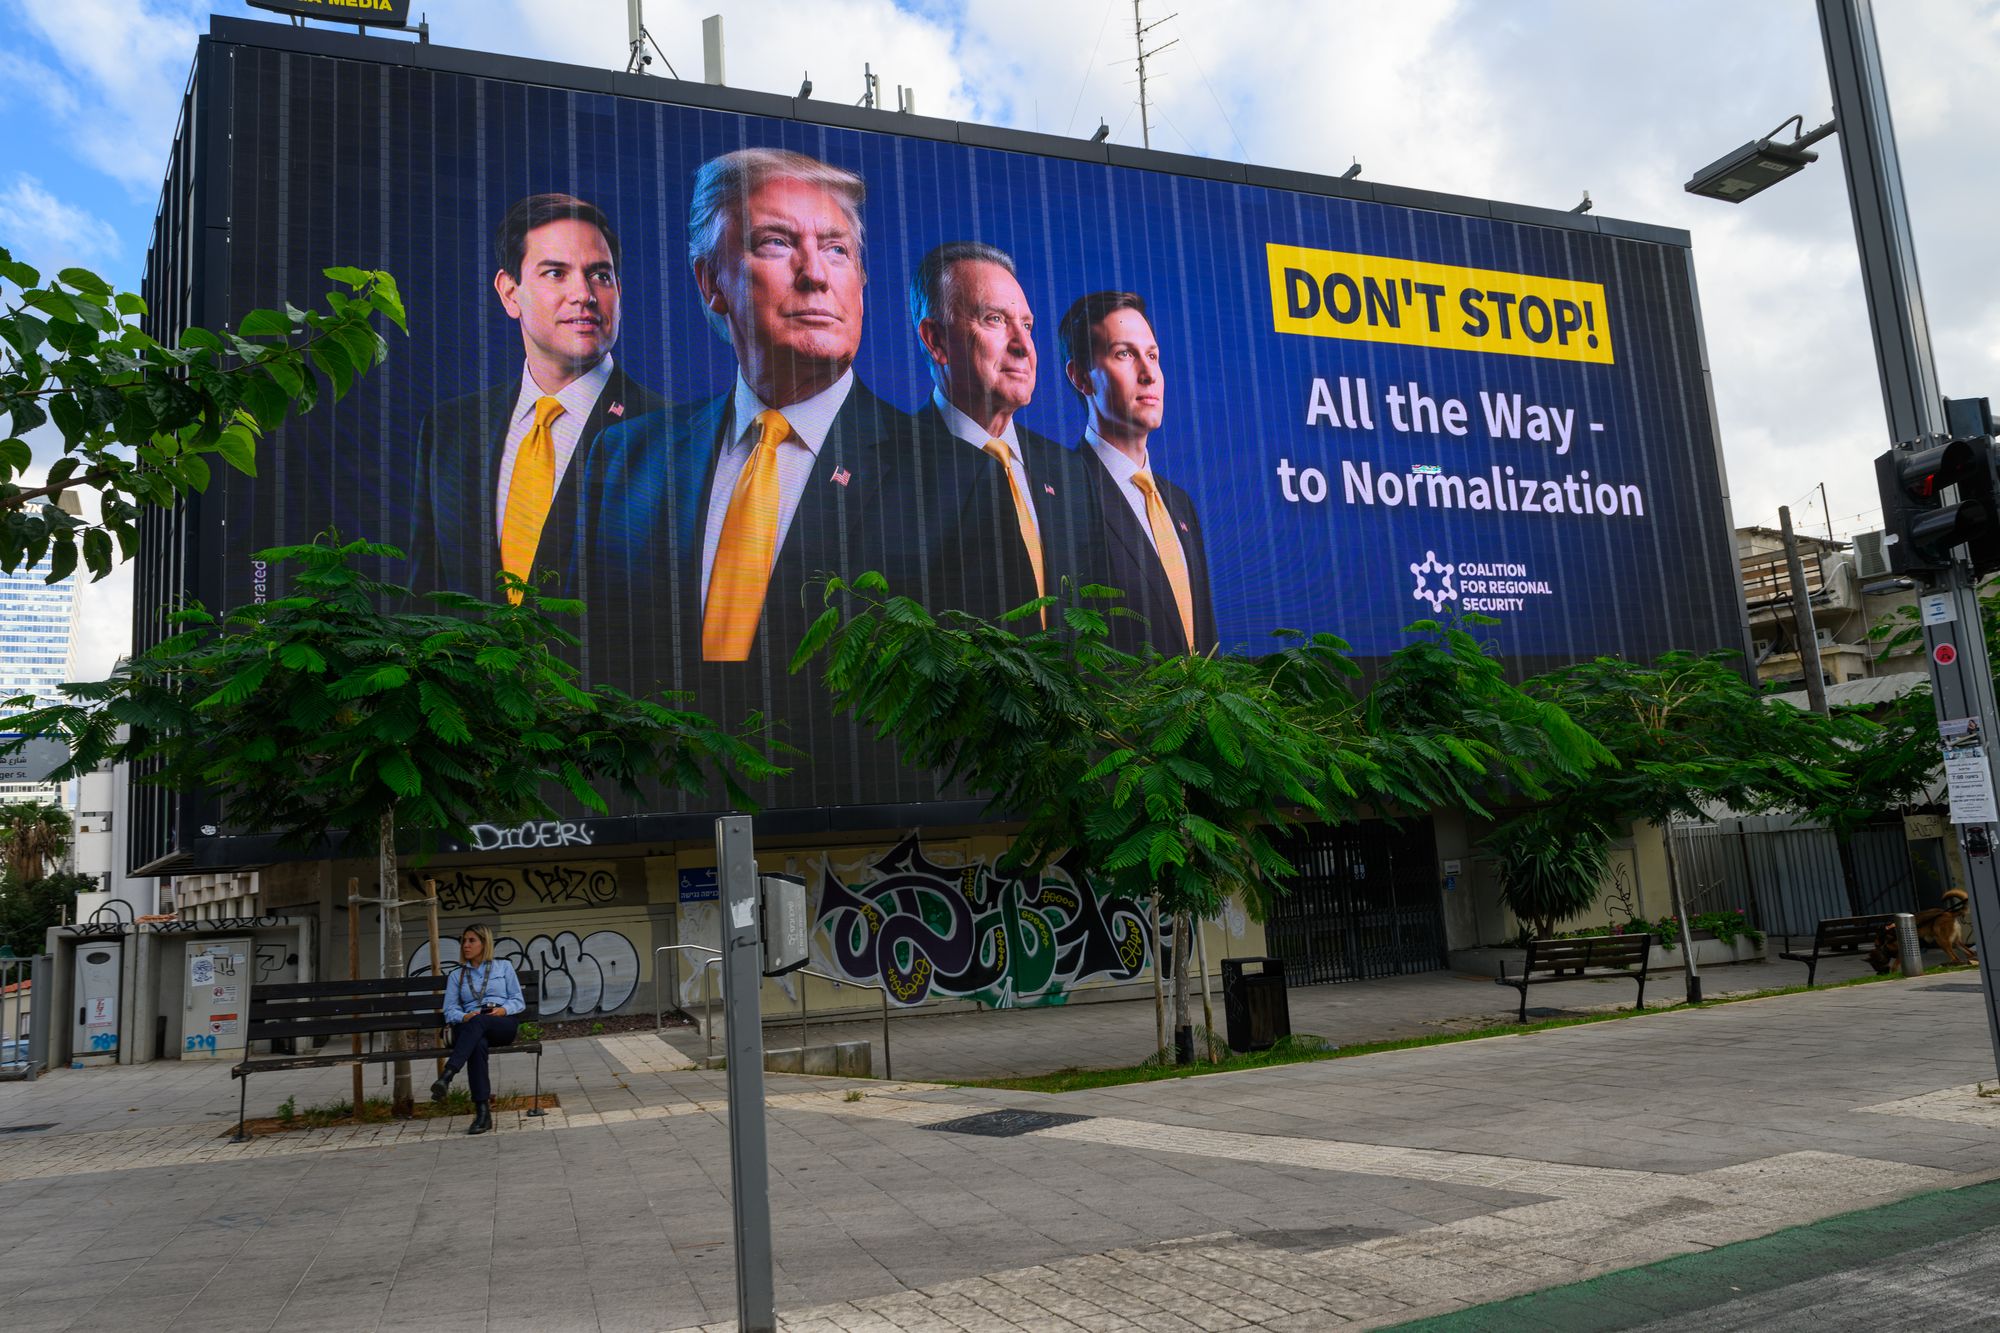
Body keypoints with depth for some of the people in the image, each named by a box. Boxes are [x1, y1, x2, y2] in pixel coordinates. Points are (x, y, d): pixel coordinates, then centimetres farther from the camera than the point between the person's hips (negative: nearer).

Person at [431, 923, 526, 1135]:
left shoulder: (503, 966, 20)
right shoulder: (457, 975, 25)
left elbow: (519, 1001, 13)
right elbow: (449, 1010, 13)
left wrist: (503, 1010, -9)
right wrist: (464, 1017, -10)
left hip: (504, 1023, -1)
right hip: (470, 1025, 1)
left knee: (479, 1022, -39)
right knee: (478, 1044, -38)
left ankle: (446, 1077, -54)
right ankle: (483, 1112, -48)